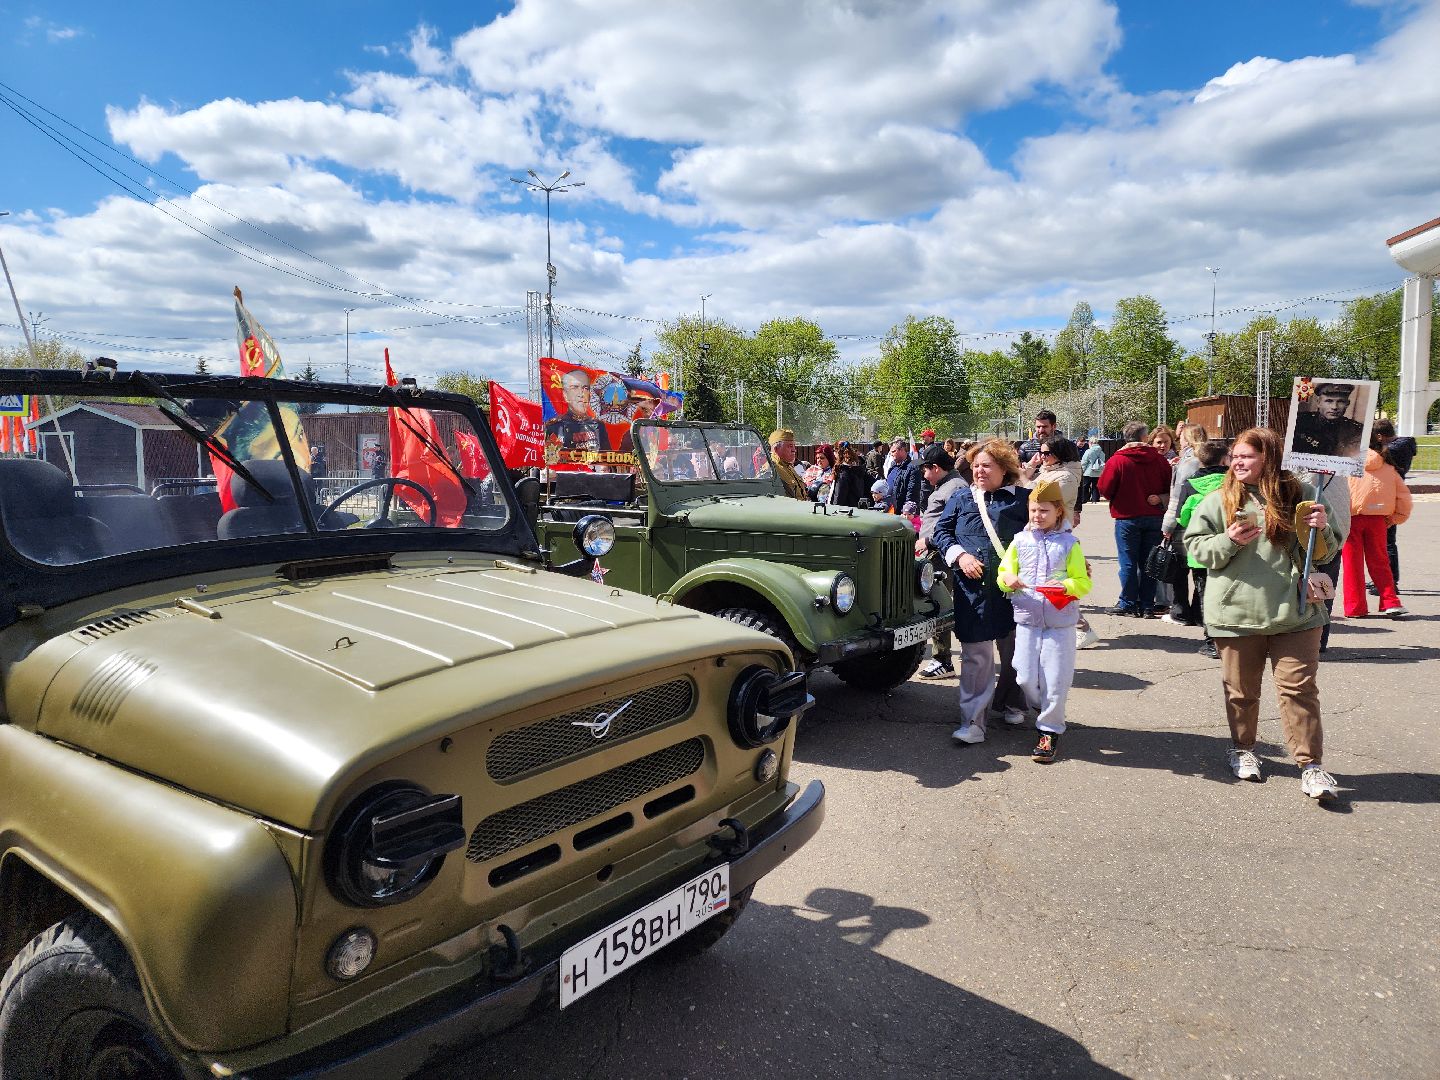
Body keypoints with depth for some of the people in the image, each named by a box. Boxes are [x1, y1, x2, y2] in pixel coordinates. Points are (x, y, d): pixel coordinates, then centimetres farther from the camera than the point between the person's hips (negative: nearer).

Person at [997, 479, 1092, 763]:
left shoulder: (1069, 543, 2)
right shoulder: (1020, 541, 8)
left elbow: (1083, 582, 0)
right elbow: (1004, 572, 9)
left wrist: (1065, 586, -20)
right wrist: (1007, 579, -14)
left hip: (1060, 621, -2)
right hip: (1027, 619, 2)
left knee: (1055, 679, -2)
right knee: (1026, 677, 2)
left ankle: (1050, 731, 12)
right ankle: (1043, 714, 30)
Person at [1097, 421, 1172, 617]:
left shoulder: (1117, 461, -10)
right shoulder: (1159, 459, 0)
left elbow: (1104, 489, -7)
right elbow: (1170, 487, 6)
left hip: (1127, 518, -3)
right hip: (1154, 518, 3)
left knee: (1128, 562, 4)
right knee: (1148, 562, 9)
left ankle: (1128, 604, 6)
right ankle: (1147, 605, 12)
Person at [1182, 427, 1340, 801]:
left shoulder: (1300, 496, 3)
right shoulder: (1218, 500, 1)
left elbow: (1323, 552, 10)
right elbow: (1195, 545, 1)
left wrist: (1321, 529, -11)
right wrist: (1228, 541, -16)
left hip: (1294, 613, 0)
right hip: (1236, 613, 1)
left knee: (1299, 688, -1)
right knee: (1241, 689, 13)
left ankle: (1311, 765, 7)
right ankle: (1242, 749, 33)